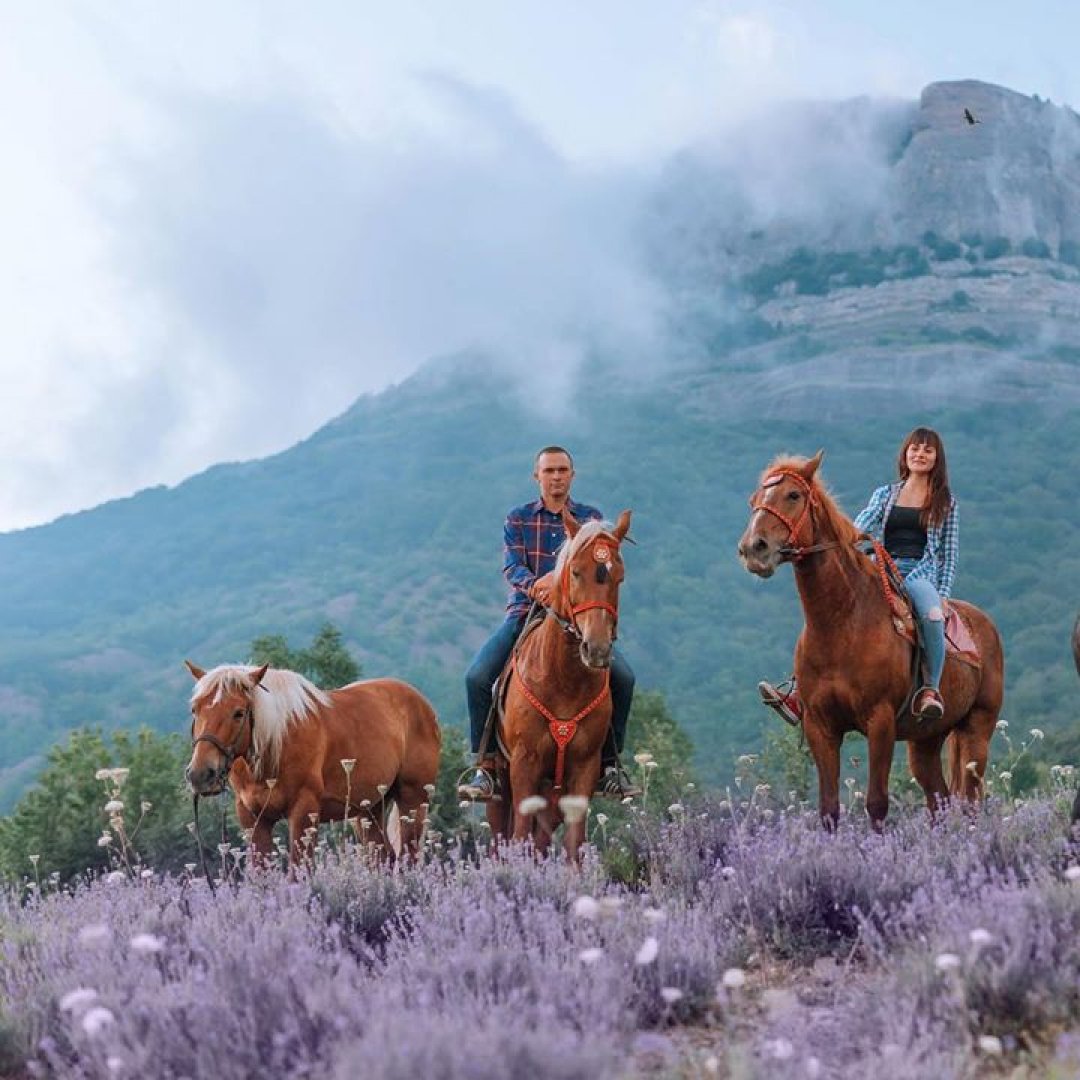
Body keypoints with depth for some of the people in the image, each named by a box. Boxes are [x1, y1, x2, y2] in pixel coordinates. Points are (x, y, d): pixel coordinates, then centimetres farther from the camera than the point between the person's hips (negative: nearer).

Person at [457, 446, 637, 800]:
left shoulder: (591, 518, 10)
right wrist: (535, 585, -27)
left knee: (623, 677, -20)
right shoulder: (518, 519, 11)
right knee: (477, 677, -21)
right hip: (525, 612, 0)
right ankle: (485, 766, -13)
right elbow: (512, 567, -4)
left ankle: (609, 762, -4)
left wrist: (558, 578, -28)